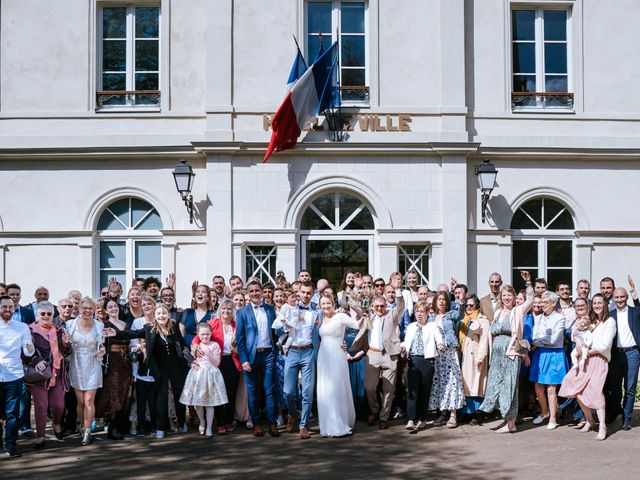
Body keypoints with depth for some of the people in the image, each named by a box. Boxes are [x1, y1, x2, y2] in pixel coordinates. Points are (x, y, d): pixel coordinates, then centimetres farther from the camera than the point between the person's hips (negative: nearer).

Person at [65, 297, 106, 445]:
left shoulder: (99, 325, -2)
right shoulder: (71, 324, -2)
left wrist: (102, 351, -11)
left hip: (92, 366, -1)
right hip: (76, 366, 1)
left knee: (89, 400, -6)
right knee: (80, 401, 5)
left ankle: (87, 432, -2)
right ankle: (83, 428, 19)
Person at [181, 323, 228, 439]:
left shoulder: (215, 345, 0)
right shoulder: (196, 345, 10)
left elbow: (216, 363, -4)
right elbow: (191, 362, 14)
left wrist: (208, 355, -19)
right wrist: (192, 353, -6)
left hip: (209, 374, -3)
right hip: (197, 374, 3)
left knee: (209, 403, -1)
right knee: (197, 401, 5)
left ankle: (209, 428, 6)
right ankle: (202, 422, 29)